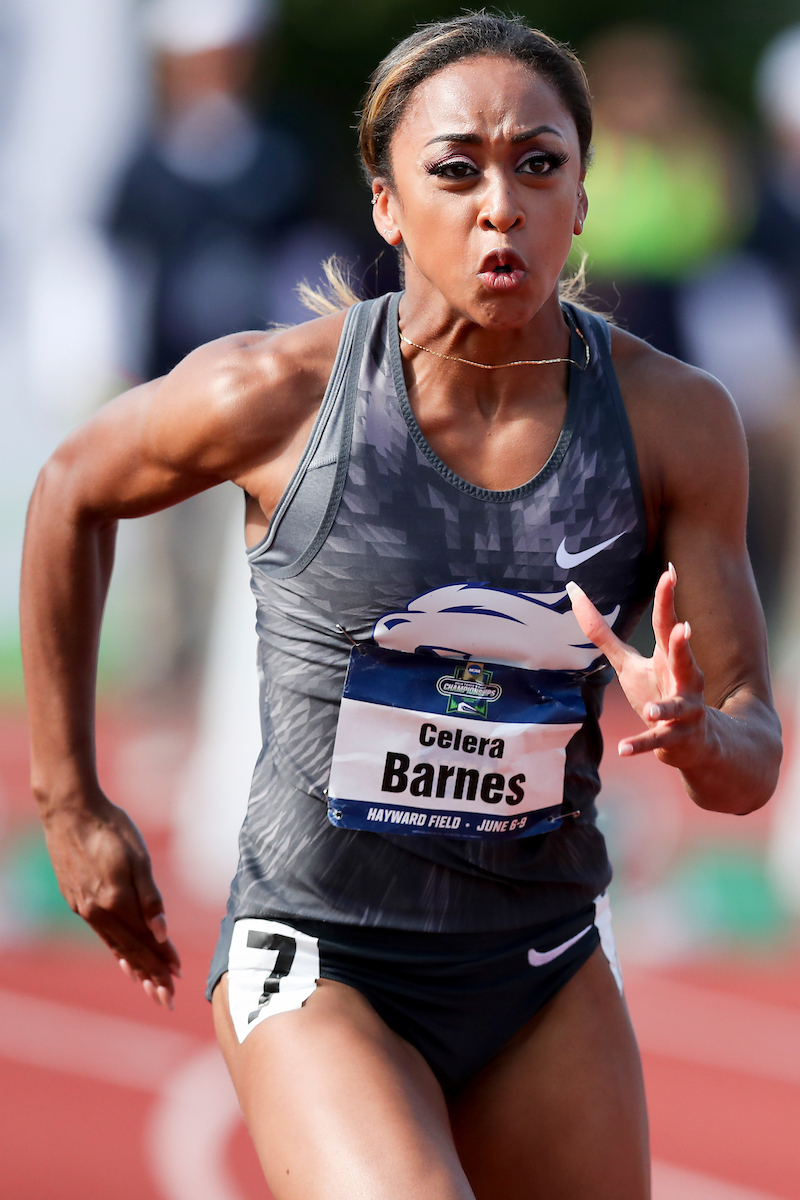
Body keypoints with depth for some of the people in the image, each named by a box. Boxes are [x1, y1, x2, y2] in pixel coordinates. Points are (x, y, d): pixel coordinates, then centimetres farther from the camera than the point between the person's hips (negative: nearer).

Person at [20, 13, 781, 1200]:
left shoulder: (673, 418, -7)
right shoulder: (280, 391, -13)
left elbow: (753, 760, -4)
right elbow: (74, 493, 7)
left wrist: (695, 737, -29)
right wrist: (69, 801, 9)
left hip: (545, 973, 4)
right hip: (317, 970, -4)